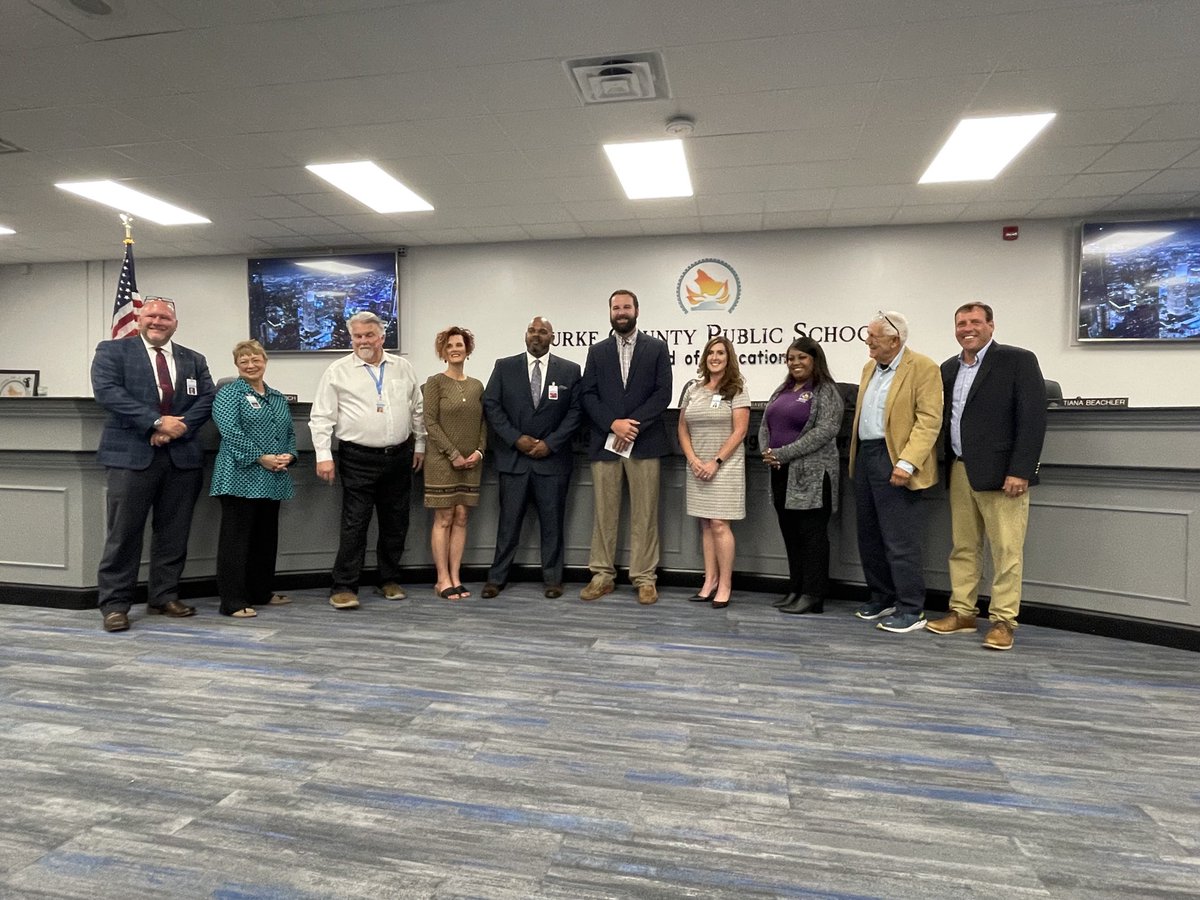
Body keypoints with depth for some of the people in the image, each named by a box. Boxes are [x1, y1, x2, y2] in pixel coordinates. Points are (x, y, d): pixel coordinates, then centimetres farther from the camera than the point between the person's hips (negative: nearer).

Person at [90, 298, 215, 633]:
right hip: (132, 454, -3)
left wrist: (179, 427, -11)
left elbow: (207, 398, 6)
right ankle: (114, 604, 8)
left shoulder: (194, 360, 16)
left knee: (173, 532, 8)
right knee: (124, 532, -1)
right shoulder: (112, 351, 6)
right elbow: (107, 391, -8)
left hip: (182, 455, 4)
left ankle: (164, 596, 19)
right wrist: (156, 422, -17)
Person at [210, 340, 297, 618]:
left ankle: (261, 592, 24)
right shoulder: (228, 394, -2)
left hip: (272, 480, 7)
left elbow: (290, 432, 17)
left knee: (267, 538, 13)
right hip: (240, 478, -7)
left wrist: (288, 455, -3)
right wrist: (261, 458, -18)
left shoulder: (278, 398, 18)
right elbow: (230, 431, -14)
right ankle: (233, 601, 0)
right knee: (236, 539, -4)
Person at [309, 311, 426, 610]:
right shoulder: (338, 372, 0)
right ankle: (343, 587, 6)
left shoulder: (402, 367, 9)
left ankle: (390, 580, 25)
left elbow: (418, 409, 15)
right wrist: (323, 456, -8)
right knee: (354, 524, -3)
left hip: (399, 457, 4)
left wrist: (419, 445, 13)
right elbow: (321, 417, -2)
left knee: (396, 523, 10)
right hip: (358, 459, -3)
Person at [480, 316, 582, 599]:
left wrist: (550, 443, -9)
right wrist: (516, 438, -8)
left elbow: (576, 411, 0)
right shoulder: (504, 367, 5)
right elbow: (491, 405, 2)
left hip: (552, 458, 0)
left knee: (552, 521, 6)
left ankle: (553, 578, 18)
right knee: (509, 520, 6)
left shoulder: (570, 370, 4)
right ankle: (497, 577, 16)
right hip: (513, 457, 0)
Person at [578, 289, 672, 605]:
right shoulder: (597, 351, 13)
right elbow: (587, 395, 4)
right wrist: (613, 424, -11)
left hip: (644, 442, -2)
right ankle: (602, 576, 15)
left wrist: (633, 425, -12)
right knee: (604, 512, 6)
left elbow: (663, 393, -2)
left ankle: (645, 579, 10)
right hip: (604, 442, 2)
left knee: (644, 514, 2)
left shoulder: (656, 348, 7)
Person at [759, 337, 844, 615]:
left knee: (812, 534, -2)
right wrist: (767, 452, -3)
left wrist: (783, 453, -18)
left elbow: (825, 430, -17)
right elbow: (765, 424, 18)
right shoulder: (782, 391, 17)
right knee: (790, 534, 11)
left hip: (811, 475, -7)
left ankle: (813, 596, 4)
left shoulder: (826, 391, -5)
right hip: (781, 474, 7)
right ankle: (795, 590, 20)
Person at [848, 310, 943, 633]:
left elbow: (929, 420, -16)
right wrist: (856, 457, 15)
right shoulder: (870, 368, 16)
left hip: (895, 463, -8)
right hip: (865, 458, 8)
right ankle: (882, 598, 28)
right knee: (869, 536, 14)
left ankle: (911, 610, 7)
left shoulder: (923, 368, -9)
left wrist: (906, 462, -23)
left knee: (900, 541, -4)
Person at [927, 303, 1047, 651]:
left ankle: (1003, 620, 8)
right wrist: (946, 468, 8)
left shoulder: (1018, 360, -4)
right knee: (962, 547, 11)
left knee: (1006, 550, -1)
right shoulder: (949, 368, 14)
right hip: (959, 472, 6)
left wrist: (1020, 471, -16)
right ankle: (962, 612, 19)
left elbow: (1032, 419, -10)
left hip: (1000, 473, -6)